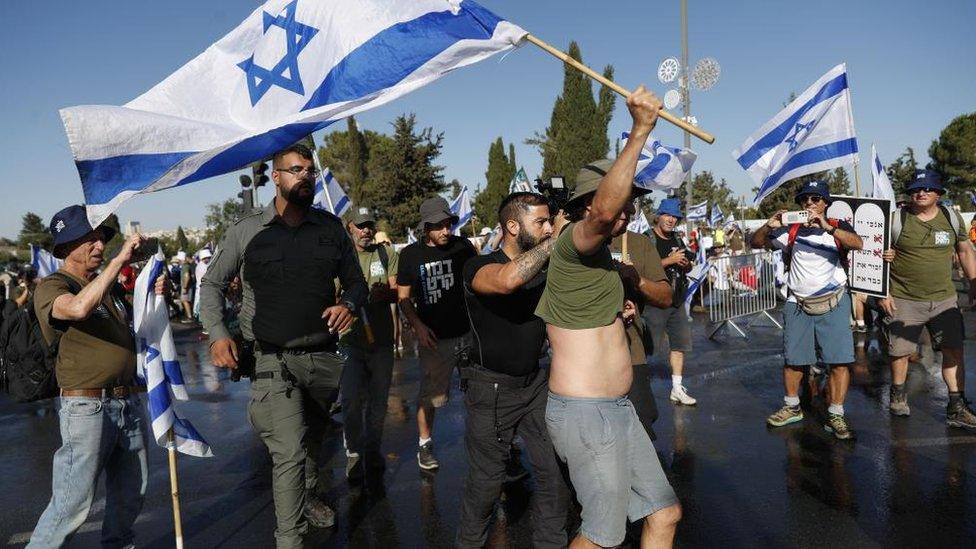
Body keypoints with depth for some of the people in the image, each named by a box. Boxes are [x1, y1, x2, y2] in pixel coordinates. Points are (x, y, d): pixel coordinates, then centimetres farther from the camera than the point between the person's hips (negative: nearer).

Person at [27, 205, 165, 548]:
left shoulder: (110, 285, 15)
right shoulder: (52, 287, -7)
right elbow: (79, 308, -31)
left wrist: (155, 296, 8)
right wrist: (120, 260, -28)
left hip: (129, 401, 7)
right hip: (87, 406, -7)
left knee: (131, 493, 17)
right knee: (72, 503, -5)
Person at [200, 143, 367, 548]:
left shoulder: (331, 227, 3)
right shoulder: (246, 231, -2)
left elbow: (356, 281, 12)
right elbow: (212, 284, 7)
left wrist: (349, 304, -10)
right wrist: (217, 334, -8)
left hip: (322, 358, 3)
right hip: (272, 360, -3)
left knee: (312, 440, 23)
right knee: (290, 451, -13)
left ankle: (307, 498, 49)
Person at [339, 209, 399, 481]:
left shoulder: (387, 254, 6)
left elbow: (398, 293, 2)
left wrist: (386, 292, -20)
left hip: (381, 339, 2)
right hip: (350, 339, -2)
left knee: (378, 400, 11)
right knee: (352, 401, -6)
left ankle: (373, 449, 27)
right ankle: (354, 453, 9)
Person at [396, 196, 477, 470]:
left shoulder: (462, 246, 2)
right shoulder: (410, 254, 0)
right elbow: (404, 298, 5)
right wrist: (418, 326, -9)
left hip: (468, 333, 2)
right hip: (435, 337, -1)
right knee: (430, 395, 2)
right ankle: (425, 445, 20)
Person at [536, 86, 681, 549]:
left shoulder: (596, 253, 16)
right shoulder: (574, 242, -15)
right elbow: (604, 209, -38)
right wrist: (640, 131, -40)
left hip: (617, 408, 10)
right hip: (585, 413, -10)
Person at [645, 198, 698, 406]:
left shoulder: (677, 241, 16)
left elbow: (688, 267, 25)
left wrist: (686, 264, 1)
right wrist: (670, 260, -19)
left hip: (677, 301, 8)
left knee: (680, 343, 12)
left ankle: (677, 389, 22)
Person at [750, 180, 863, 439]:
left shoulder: (837, 227, -1)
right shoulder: (791, 230, 2)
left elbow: (858, 243, -21)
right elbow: (755, 243, 0)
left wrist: (827, 227, -34)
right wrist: (769, 226, -20)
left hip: (834, 304, -1)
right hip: (798, 304, 1)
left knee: (841, 360, -7)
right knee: (793, 359, 9)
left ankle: (835, 416, 2)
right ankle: (792, 407, 27)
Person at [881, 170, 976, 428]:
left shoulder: (952, 218, 6)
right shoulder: (896, 219, -5)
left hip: (944, 298, 3)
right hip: (904, 300, -3)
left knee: (954, 350, -1)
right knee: (900, 351, 4)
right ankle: (898, 394, 27)